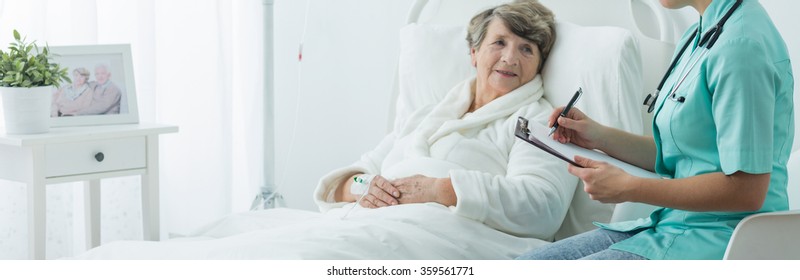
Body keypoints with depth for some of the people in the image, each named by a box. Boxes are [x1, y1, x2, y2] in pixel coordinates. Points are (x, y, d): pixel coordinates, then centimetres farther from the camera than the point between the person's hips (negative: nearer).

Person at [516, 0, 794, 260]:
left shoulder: (741, 47, -20)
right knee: (527, 264, 4)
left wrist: (629, 188, -17)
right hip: (672, 223, 10)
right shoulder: (699, 36, 12)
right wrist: (602, 137, 7)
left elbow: (747, 190, -23)